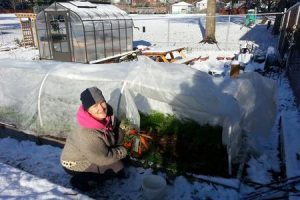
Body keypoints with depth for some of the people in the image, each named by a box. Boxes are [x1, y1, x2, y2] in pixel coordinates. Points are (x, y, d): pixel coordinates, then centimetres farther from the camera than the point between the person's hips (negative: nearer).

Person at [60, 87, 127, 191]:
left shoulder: (105, 115, -19)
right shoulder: (88, 135, -40)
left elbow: (116, 127, 4)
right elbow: (103, 158, -28)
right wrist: (122, 151, -15)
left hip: (95, 153, 8)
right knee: (117, 168, -10)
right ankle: (81, 180, 2)